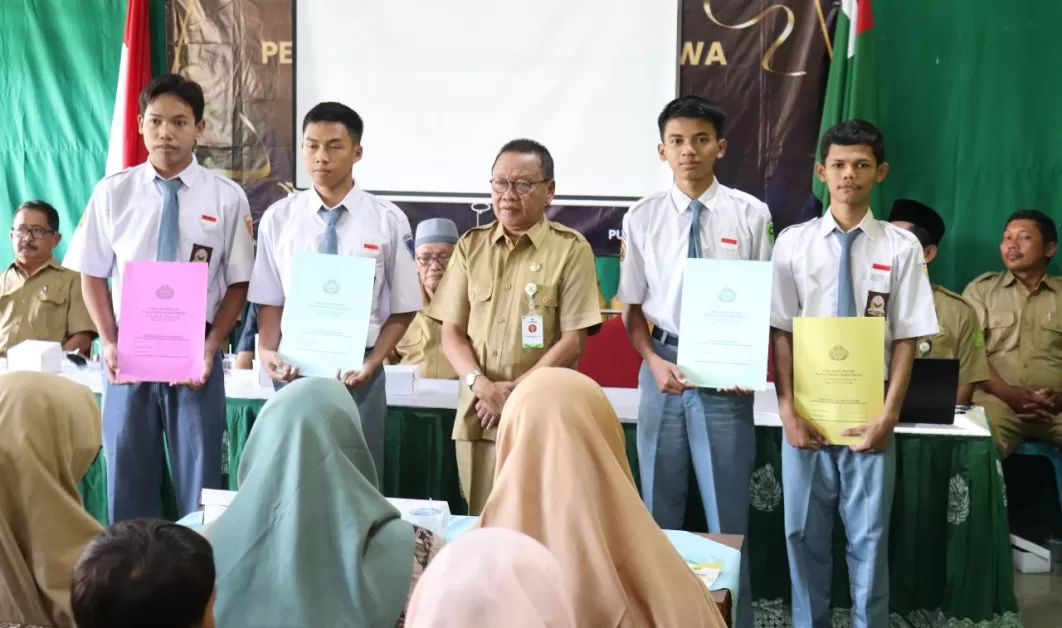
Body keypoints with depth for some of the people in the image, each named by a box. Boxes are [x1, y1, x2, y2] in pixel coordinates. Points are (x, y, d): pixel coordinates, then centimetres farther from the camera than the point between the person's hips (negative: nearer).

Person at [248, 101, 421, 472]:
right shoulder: (278, 218, 2)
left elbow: (403, 308, 1)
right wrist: (267, 353, -13)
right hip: (294, 369, 1)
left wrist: (372, 363, -11)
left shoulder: (388, 220, -3)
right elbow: (270, 303, 4)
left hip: (357, 373, -1)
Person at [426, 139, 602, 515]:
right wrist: (482, 386, -10)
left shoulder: (571, 249, -2)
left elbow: (573, 342, -6)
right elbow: (451, 333, 7)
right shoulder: (471, 245, 9)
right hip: (476, 414, 3)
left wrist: (516, 392, -11)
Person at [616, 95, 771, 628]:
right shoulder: (643, 217, 0)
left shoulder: (750, 214, -4)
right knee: (659, 509, 14)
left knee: (727, 513, 7)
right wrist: (654, 360, -10)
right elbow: (634, 308, 6)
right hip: (664, 366, 2)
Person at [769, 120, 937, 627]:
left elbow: (906, 339, -2)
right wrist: (787, 409, -8)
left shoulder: (901, 247, -3)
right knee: (804, 533, 11)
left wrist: (888, 416, -9)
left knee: (869, 536, 10)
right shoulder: (793, 242, -1)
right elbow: (780, 332, -1)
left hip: (868, 414, -1)